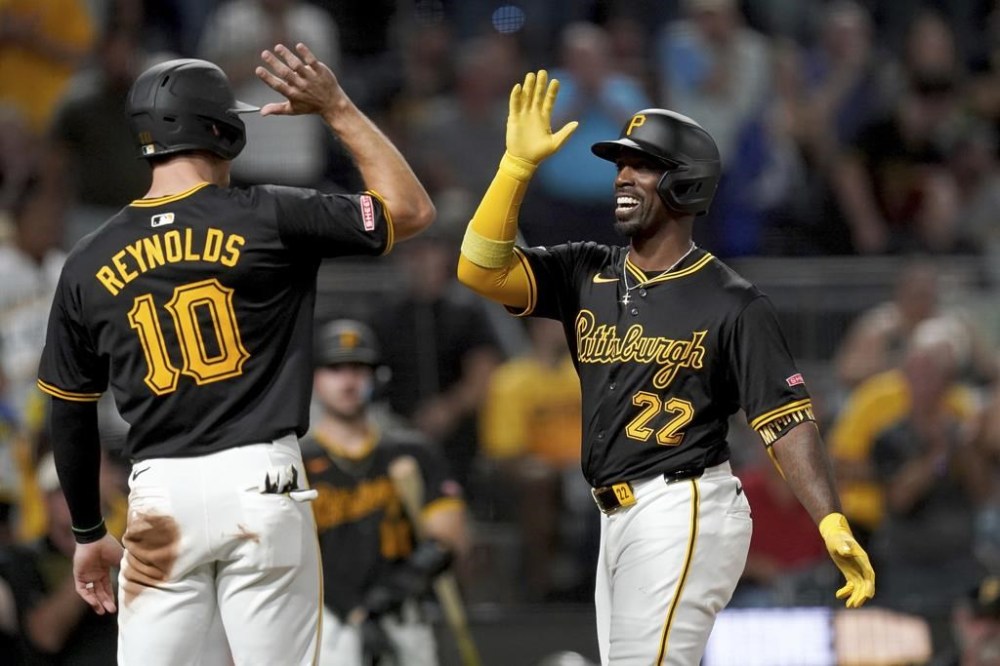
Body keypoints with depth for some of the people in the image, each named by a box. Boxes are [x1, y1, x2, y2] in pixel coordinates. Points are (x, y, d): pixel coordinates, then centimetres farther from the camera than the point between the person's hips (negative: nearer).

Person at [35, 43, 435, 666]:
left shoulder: (88, 264, 6)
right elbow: (411, 209, 6)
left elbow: (70, 417, 14)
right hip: (260, 483, -2)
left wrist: (88, 533, 25)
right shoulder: (267, 218, -3)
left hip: (160, 497, 2)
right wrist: (338, 109, 9)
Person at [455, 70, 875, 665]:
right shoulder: (587, 275, 10)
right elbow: (481, 269, -1)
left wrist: (832, 524, -24)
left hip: (685, 514, -8)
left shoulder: (733, 304, -7)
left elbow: (787, 420, -12)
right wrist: (519, 164, -9)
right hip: (619, 520, 8)